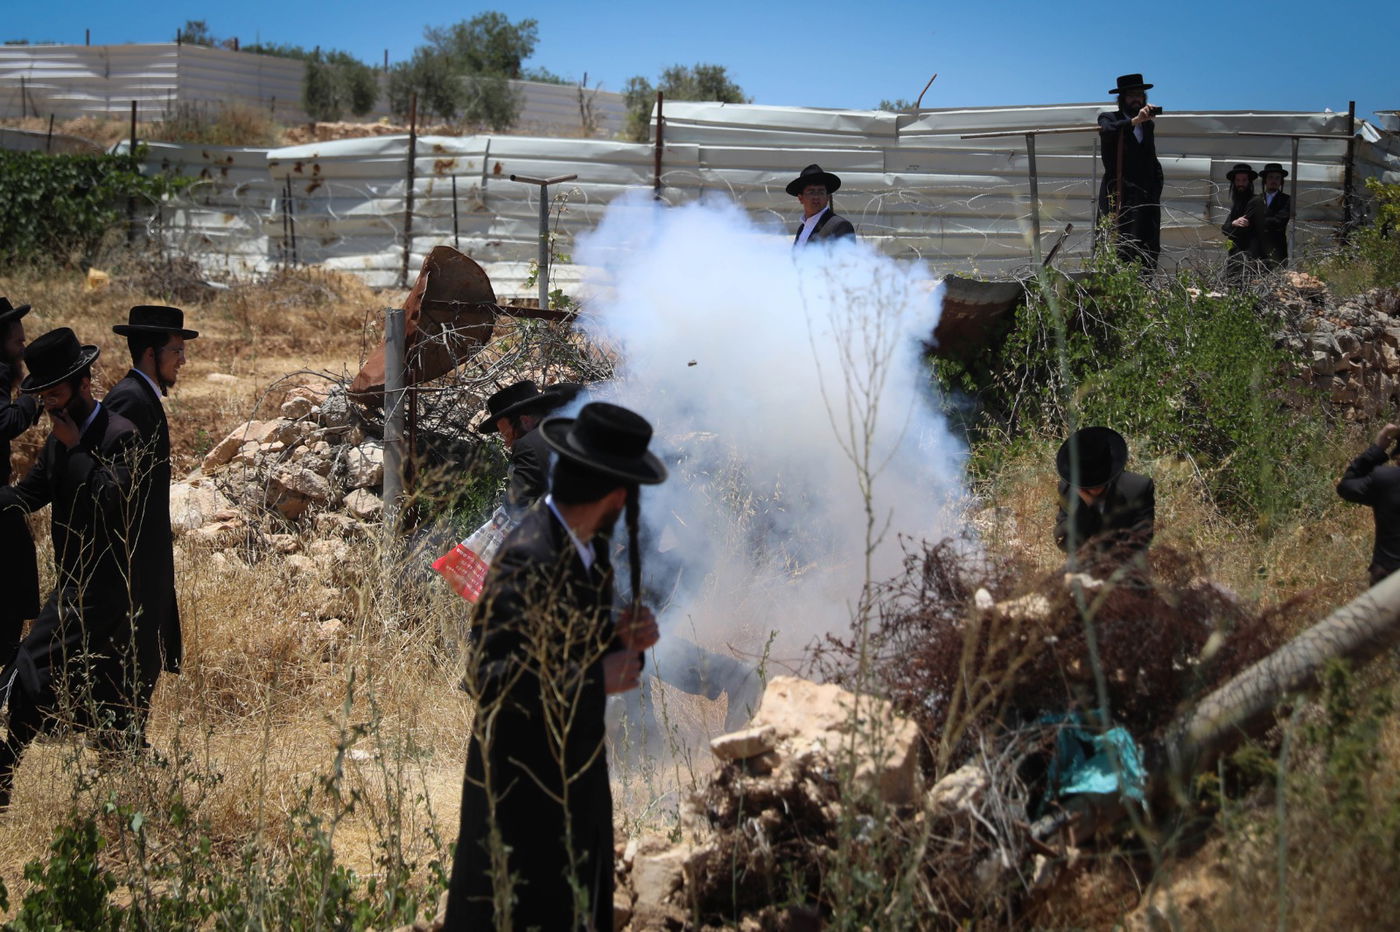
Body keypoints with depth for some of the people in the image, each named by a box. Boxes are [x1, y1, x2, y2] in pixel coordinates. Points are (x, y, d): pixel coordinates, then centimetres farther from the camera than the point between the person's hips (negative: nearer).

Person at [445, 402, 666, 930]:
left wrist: (623, 640, -6)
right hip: (526, 791, -9)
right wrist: (597, 680, -23)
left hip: (578, 782, 9)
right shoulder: (528, 560, -23)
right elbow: (491, 681, -29)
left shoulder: (588, 549, 5)